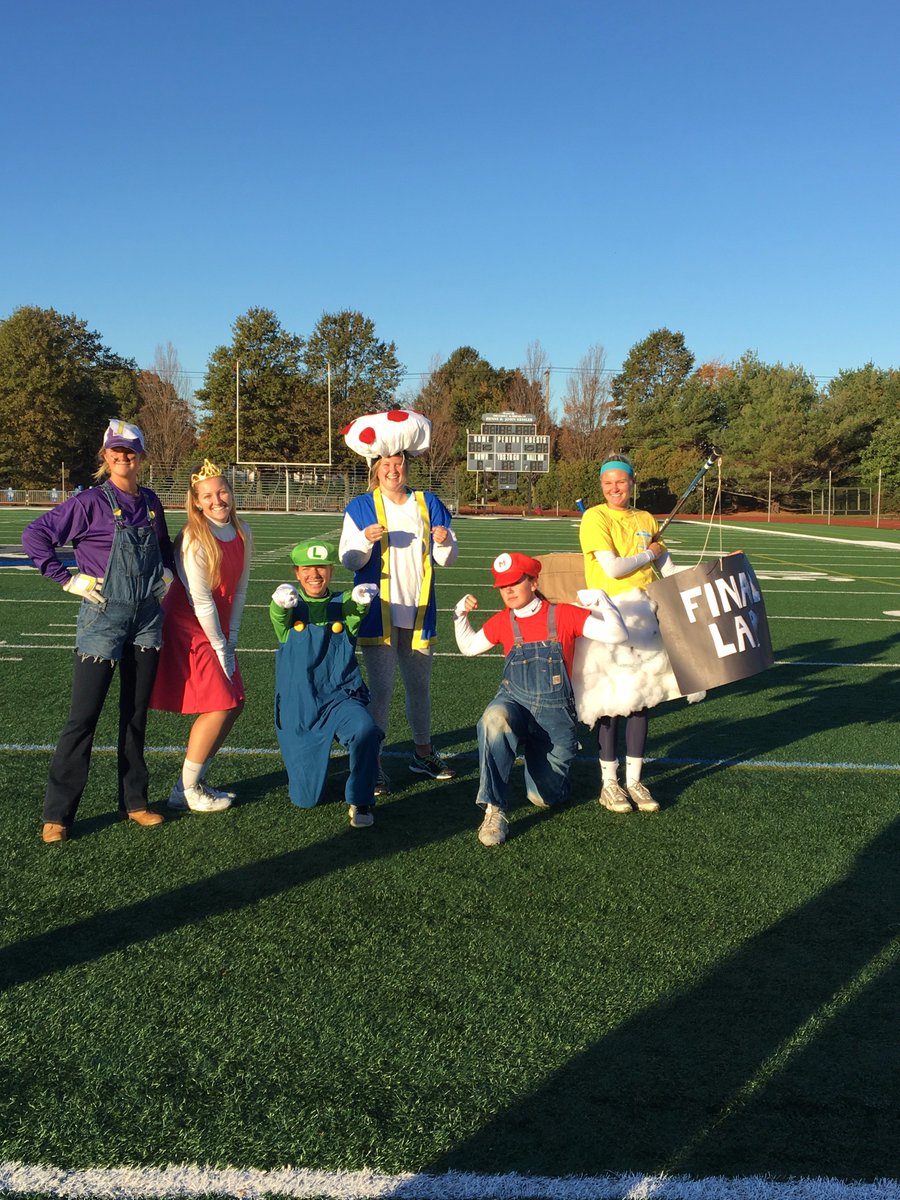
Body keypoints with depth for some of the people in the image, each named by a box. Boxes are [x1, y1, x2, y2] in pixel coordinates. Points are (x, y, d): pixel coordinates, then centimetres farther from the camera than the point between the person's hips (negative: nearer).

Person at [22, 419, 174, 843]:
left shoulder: (151, 502, 8)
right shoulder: (91, 502, -8)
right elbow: (34, 534, -10)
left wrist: (165, 574, 11)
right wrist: (68, 579, -12)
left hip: (148, 619, 5)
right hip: (103, 618, -5)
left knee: (136, 715, 12)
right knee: (83, 717, -3)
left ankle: (134, 802, 24)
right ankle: (57, 814, 8)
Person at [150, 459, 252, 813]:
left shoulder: (243, 534, 2)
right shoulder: (194, 539, -19)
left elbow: (239, 589, 5)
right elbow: (201, 601, -18)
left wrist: (231, 639, 0)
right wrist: (220, 647, -12)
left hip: (219, 631, 8)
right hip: (189, 630, -8)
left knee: (235, 704, 7)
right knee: (219, 707, -9)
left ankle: (196, 780, 21)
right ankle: (186, 791, 6)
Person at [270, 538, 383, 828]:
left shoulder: (342, 605, 2)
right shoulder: (290, 606, 0)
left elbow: (353, 621, -21)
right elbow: (279, 619, -24)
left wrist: (361, 604, -44)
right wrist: (281, 603, -48)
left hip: (340, 697, 0)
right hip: (298, 707, 0)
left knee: (366, 731, -35)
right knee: (304, 799, 5)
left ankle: (360, 802, -11)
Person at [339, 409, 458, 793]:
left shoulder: (428, 504, 8)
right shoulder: (361, 508, 0)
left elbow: (446, 559, 8)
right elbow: (349, 561, -5)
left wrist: (444, 542, -14)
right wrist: (365, 541, -24)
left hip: (418, 612, 3)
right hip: (379, 612, -3)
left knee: (419, 686, 15)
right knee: (381, 689, -5)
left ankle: (423, 754, 31)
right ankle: (373, 764, 4)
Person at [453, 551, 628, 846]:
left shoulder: (563, 615, -4)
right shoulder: (502, 622, 5)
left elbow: (617, 635, -9)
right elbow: (468, 646, 20)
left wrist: (601, 600, -23)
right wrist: (461, 614, 4)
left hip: (554, 713, -1)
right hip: (514, 702, 1)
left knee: (545, 797, 4)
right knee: (494, 718, -38)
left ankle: (539, 761, 41)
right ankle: (494, 811, -34)